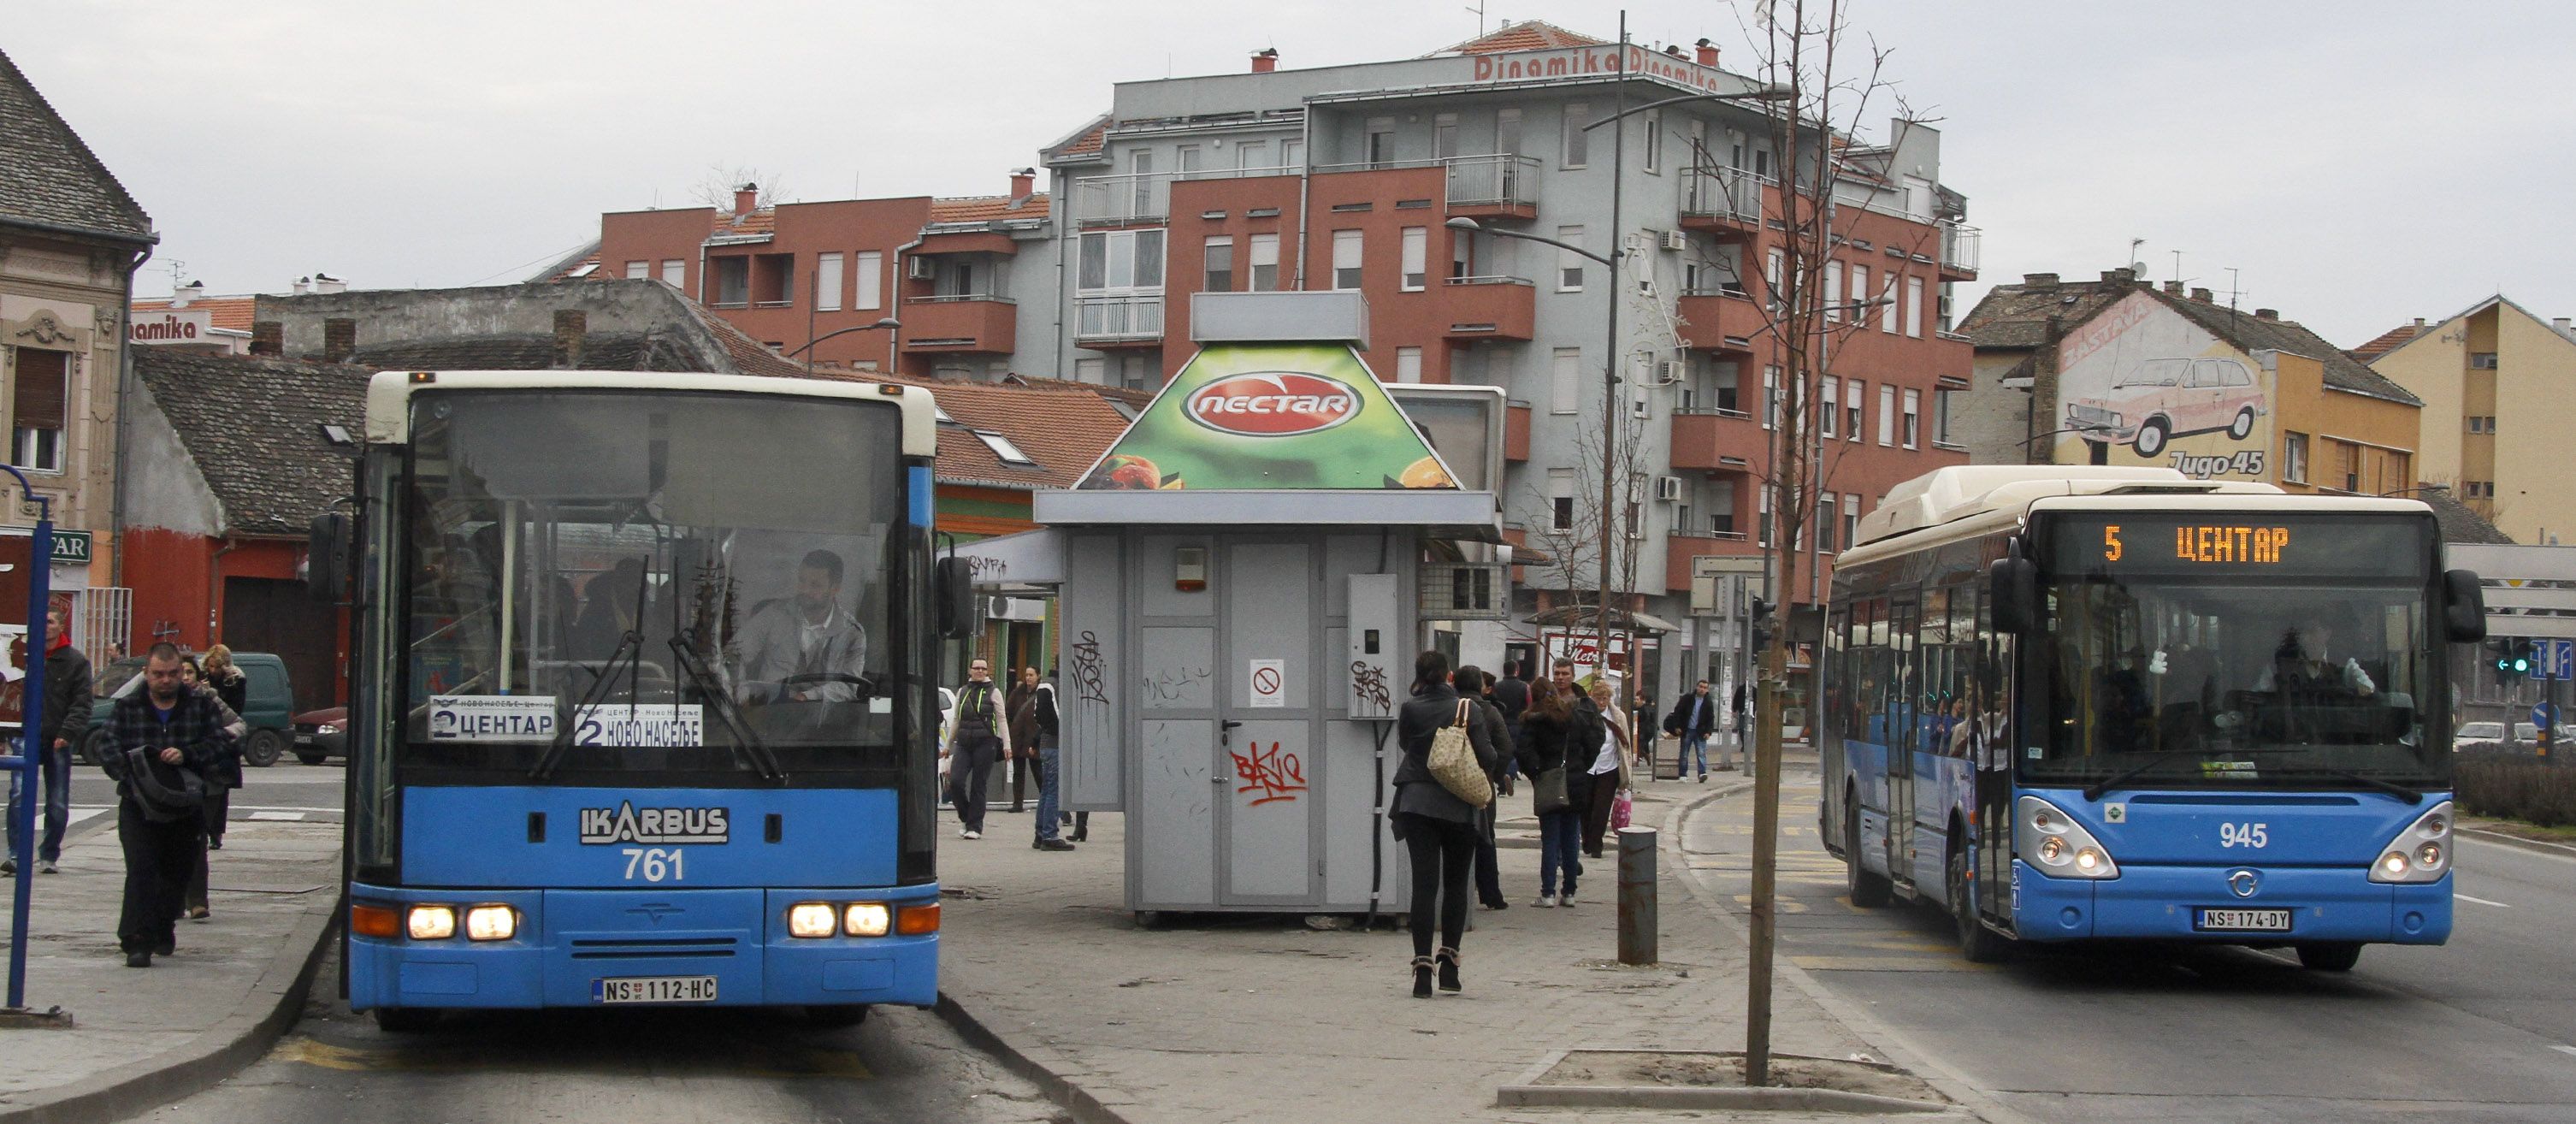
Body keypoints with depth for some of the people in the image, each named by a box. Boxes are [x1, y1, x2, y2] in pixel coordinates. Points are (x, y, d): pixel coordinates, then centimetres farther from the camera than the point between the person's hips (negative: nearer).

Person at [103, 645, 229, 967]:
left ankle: (163, 930, 29)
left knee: (176, 871, 11)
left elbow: (216, 742, -4)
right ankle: (137, 941, -16)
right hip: (138, 806, -2)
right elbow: (112, 750, -2)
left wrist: (186, 754, -21)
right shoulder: (127, 707, 3)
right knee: (140, 869, -13)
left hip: (185, 806, 2)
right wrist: (134, 777, -19)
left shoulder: (202, 705, 4)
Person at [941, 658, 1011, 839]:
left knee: (978, 786, -3)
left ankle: (975, 827, 4)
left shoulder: (993, 693, 5)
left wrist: (1006, 744, -8)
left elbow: (1001, 720, 2)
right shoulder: (962, 692, 16)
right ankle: (965, 819, 10)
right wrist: (948, 745, 21)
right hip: (963, 744, 3)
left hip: (985, 743, -3)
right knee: (955, 781, -10)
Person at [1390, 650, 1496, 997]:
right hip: (1458, 807, -1)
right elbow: (1486, 755, -10)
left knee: (1424, 883, -1)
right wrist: (1483, 779, 11)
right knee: (1455, 884, 13)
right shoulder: (1466, 709, -7)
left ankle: (1423, 965, -10)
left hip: (1416, 803, 1)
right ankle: (1449, 963, 10)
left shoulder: (1409, 709, -2)